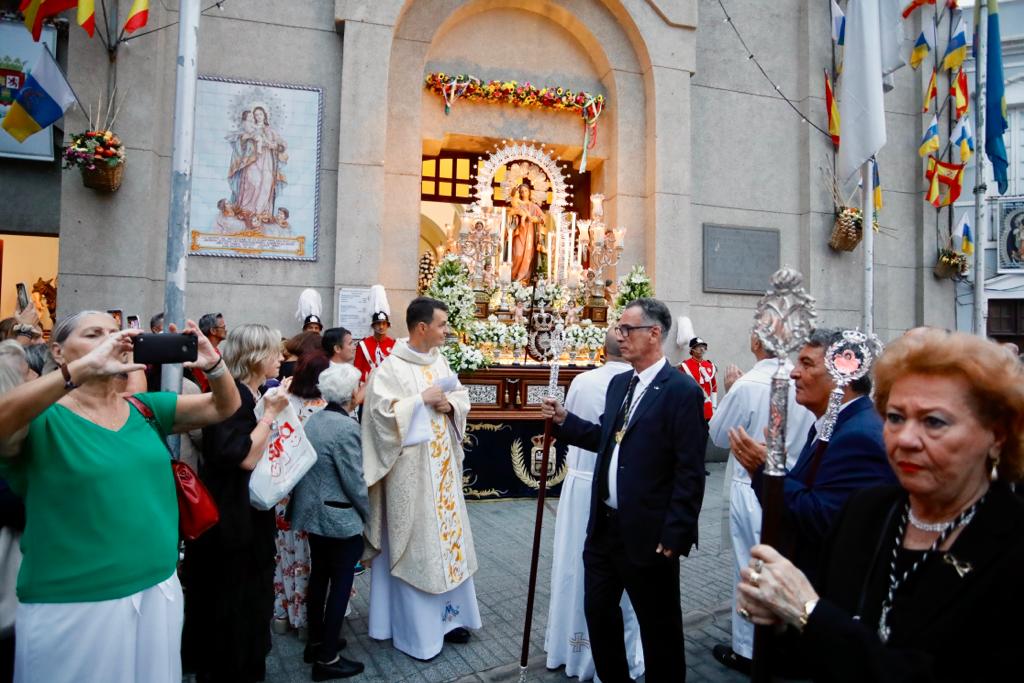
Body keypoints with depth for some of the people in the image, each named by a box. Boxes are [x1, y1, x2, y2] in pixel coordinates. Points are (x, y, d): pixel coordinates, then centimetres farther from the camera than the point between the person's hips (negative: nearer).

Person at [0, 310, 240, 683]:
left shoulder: (145, 408, 4)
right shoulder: (43, 419, -9)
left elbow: (223, 407, 3)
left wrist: (213, 364, -17)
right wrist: (85, 368, -39)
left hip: (158, 588, 5)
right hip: (73, 605, -4)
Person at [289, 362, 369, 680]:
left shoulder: (314, 419, 3)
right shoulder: (346, 427, -22)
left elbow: (310, 467, 10)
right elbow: (354, 482, -19)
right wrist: (367, 514, -5)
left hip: (312, 512, 9)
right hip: (340, 519, -8)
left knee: (319, 576, 20)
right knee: (340, 584, 4)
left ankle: (316, 641, 35)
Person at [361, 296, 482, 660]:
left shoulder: (440, 361, 7)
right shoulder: (391, 367, -14)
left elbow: (461, 395, 12)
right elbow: (382, 412, -22)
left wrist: (450, 404, -9)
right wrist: (423, 400, -20)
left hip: (443, 464, 7)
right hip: (411, 469, -7)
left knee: (447, 534, 14)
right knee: (416, 544, 3)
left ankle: (447, 615, 29)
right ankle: (415, 628, 18)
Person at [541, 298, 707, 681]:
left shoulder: (681, 390, -16)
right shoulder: (618, 384, 9)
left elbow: (690, 472, -18)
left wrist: (674, 535, -18)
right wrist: (564, 421, 5)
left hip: (648, 533, -8)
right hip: (605, 525, 8)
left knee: (658, 625, 11)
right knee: (597, 610, 20)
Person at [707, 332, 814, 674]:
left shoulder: (746, 386, -21)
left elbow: (718, 435, -6)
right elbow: (808, 434, 9)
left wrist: (728, 390, 2)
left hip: (753, 489, -5)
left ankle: (748, 650, 23)